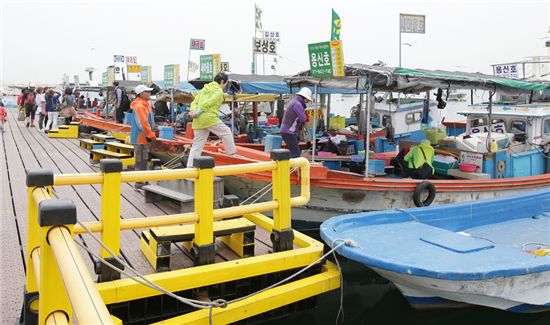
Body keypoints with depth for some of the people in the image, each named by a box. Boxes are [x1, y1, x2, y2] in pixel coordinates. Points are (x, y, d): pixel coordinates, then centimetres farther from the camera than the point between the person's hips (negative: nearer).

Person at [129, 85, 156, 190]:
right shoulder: (139, 106, -18)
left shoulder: (145, 104, 16)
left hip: (144, 138, 11)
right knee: (141, 162, -5)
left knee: (143, 160, 18)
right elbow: (143, 123, -23)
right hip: (140, 138, -11)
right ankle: (139, 185, 1)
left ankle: (142, 182, 28)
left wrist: (150, 135, 16)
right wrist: (151, 135, -16)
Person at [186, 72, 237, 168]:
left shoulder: (205, 89, 22)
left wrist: (193, 111, -2)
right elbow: (207, 104, -15)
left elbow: (195, 102, 14)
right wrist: (197, 113, -12)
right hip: (210, 118, -8)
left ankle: (190, 166, 8)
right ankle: (232, 152, 17)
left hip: (198, 121, 8)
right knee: (226, 132, 12)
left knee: (197, 145, 9)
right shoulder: (218, 91, -4)